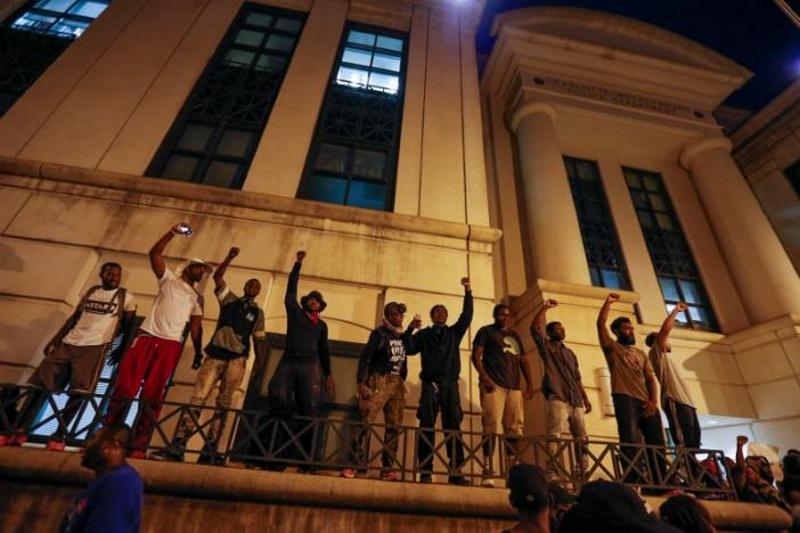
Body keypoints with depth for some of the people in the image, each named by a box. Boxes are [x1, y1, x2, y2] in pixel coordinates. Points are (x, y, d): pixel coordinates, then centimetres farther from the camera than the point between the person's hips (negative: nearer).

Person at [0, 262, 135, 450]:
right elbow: (74, 317, 18)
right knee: (41, 383, 1)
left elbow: (128, 325, 5)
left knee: (79, 390, -13)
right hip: (69, 342, 5)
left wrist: (122, 349, 0)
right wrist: (54, 341, 12)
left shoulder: (125, 297, 5)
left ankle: (59, 435, -5)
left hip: (95, 346, -5)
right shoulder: (91, 292, 17)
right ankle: (20, 430, 10)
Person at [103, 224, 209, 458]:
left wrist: (198, 352, 8)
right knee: (125, 388, -5)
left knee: (152, 397, 0)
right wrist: (173, 232, -3)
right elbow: (154, 254, 3)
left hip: (170, 344, 1)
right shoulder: (168, 279, 15)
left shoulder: (197, 298, 19)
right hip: (146, 336, -1)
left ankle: (139, 446, 3)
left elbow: (196, 326, 16)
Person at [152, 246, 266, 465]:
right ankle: (177, 446, -3)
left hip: (237, 360, 0)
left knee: (223, 404, -2)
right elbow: (218, 277, 3)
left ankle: (209, 450, 2)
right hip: (215, 355, 0)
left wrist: (259, 365, 1)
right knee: (197, 398, -6)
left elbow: (259, 340, 10)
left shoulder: (258, 312, 13)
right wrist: (230, 257, -6)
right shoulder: (229, 299, 14)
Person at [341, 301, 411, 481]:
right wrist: (361, 383, -15)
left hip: (397, 384, 5)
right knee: (366, 421, -10)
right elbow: (365, 357, -7)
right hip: (379, 381, -5)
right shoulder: (379, 333, -1)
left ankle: (388, 468, 12)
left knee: (394, 426, 4)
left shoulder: (403, 336, 14)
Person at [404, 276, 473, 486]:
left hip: (451, 384, 2)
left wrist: (468, 292, -1)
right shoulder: (424, 334, 14)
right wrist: (409, 330, -14)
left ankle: (455, 472, -1)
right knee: (427, 427, -4)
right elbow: (409, 349, 1)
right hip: (430, 384, -2)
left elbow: (467, 315, 8)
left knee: (454, 427, -2)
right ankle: (425, 471, -2)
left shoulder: (455, 332, 19)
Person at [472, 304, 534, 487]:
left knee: (515, 429, 4)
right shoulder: (486, 331, 7)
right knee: (492, 427, -11)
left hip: (514, 386, 6)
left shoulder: (515, 335, 24)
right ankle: (487, 471, -8)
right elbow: (476, 355, -2)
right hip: (493, 384, -6)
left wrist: (529, 383, 11)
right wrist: (484, 377, -15)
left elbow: (523, 360, 23)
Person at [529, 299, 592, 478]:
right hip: (557, 397, -7)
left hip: (576, 400, 7)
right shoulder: (546, 347, 8)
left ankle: (584, 472, 17)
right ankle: (551, 471, -20)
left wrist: (585, 398, 16)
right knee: (554, 434, -18)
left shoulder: (570, 353, 26)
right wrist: (545, 307, -8)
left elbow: (577, 378, 25)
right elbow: (535, 328, -9)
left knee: (581, 437, 8)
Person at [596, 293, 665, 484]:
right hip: (625, 399, -6)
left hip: (646, 402, 6)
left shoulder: (641, 354, 25)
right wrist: (608, 302, -3)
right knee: (630, 442, -12)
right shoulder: (612, 348, 10)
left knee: (657, 443, 5)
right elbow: (600, 323, -4)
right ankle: (634, 483, -10)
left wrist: (653, 401, -3)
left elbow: (651, 378, 13)